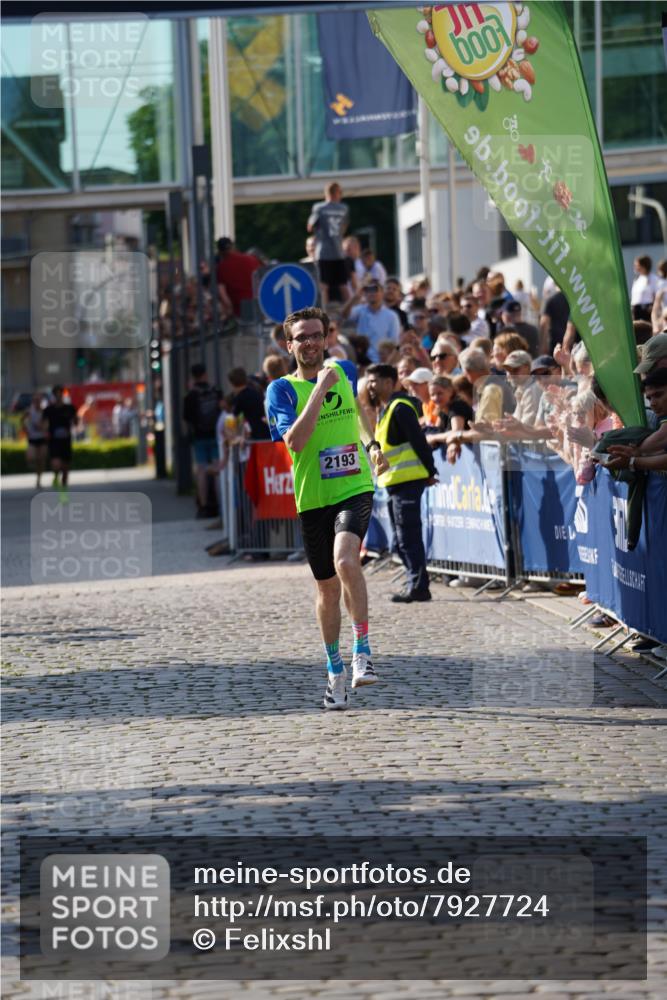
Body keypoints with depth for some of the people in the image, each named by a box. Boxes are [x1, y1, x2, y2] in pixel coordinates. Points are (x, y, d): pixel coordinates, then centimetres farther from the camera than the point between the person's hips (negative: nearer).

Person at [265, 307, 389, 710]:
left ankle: (362, 651, -19)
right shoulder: (282, 390, -5)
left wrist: (372, 444, 24)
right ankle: (335, 670, 27)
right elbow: (294, 441, -22)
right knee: (328, 587, 9)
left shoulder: (345, 371, 7)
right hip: (313, 499, 0)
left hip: (354, 488, 0)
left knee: (345, 561, -27)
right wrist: (319, 390, -23)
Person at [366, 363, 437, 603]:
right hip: (394, 482, 11)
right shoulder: (384, 410, 18)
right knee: (402, 538, 13)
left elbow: (418, 441, -17)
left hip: (407, 480, -11)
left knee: (408, 536, -10)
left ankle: (417, 586, -10)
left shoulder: (400, 408, -13)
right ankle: (415, 585, 17)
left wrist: (429, 472, -18)